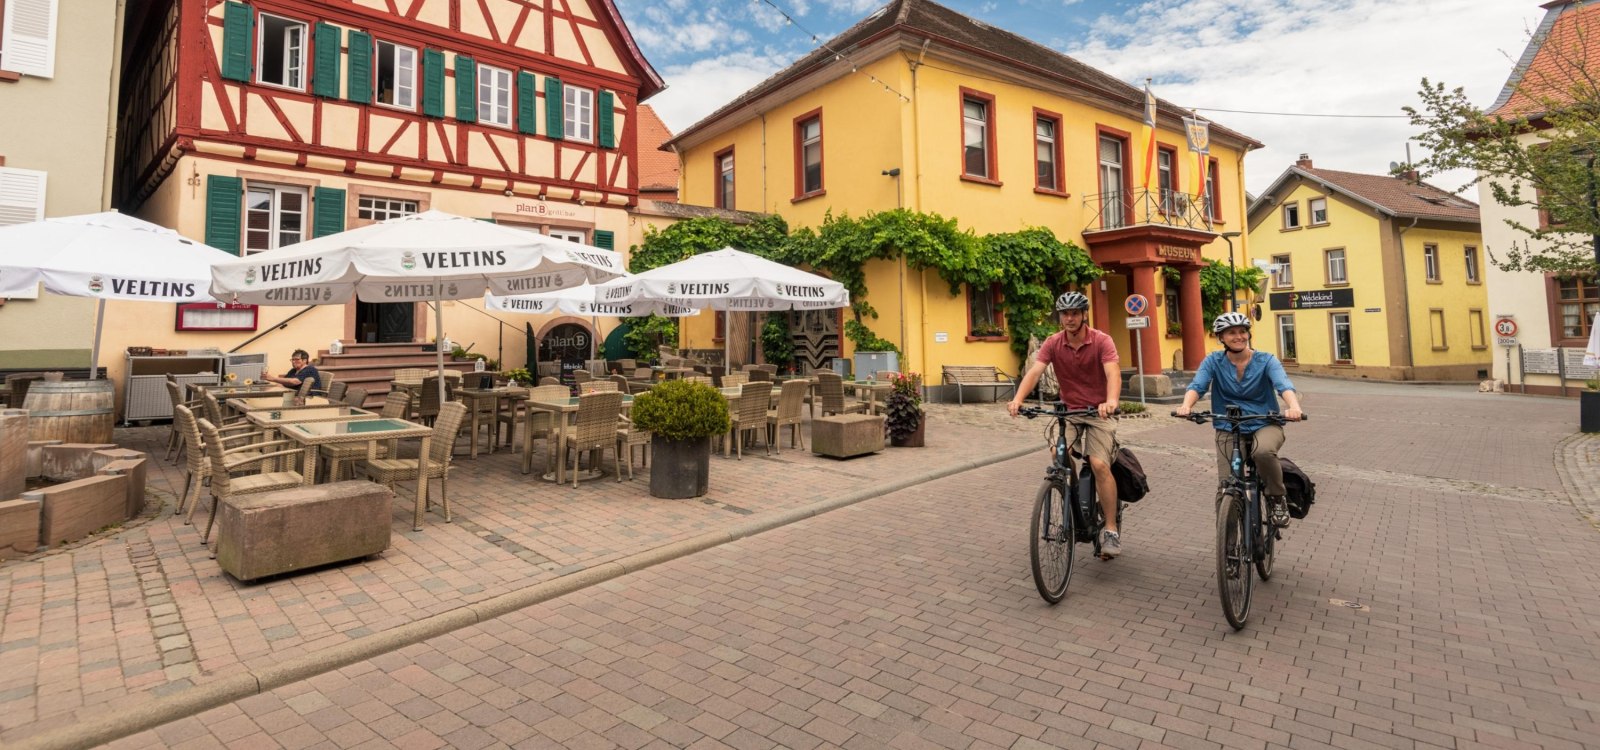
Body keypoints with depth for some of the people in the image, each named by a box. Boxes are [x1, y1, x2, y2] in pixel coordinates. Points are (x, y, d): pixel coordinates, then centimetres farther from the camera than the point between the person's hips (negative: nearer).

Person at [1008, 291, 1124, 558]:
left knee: (1099, 464, -19)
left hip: (1098, 411, -3)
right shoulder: (1053, 343, -7)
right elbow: (1034, 372, -19)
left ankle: (1111, 529, -5)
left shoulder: (1102, 341, -14)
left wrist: (1111, 401, -49)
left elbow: (1113, 374, -28)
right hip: (1068, 410, 3)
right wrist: (1017, 400, -37)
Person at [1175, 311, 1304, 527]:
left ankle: (1276, 498, -7)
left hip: (1264, 425, -1)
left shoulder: (1266, 360, -3)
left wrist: (1294, 406, -42)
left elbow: (1284, 385, -19)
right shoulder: (1213, 361, -1)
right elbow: (1197, 385, -15)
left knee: (1263, 451, -36)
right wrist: (1186, 405, -38)